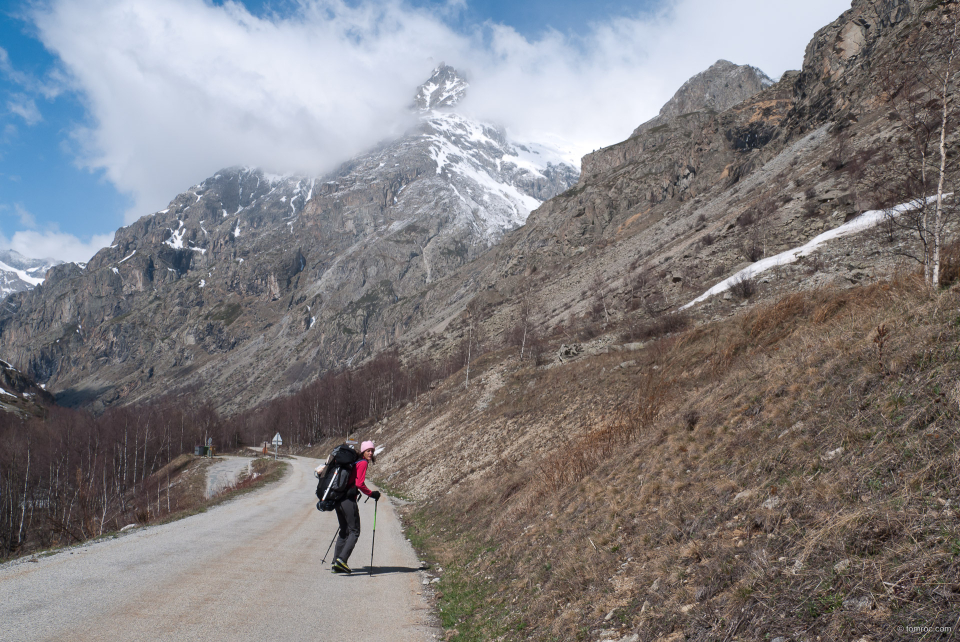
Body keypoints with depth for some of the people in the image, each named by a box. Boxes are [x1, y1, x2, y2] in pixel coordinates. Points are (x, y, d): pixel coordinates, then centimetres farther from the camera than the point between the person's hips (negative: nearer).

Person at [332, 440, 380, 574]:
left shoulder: (354, 462, 19)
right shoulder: (363, 463, -6)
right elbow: (359, 484, -14)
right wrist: (372, 494, -4)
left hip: (338, 499, 9)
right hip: (348, 500, -9)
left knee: (344, 531, 15)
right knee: (354, 531, -3)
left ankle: (336, 563, 12)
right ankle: (342, 559, -15)